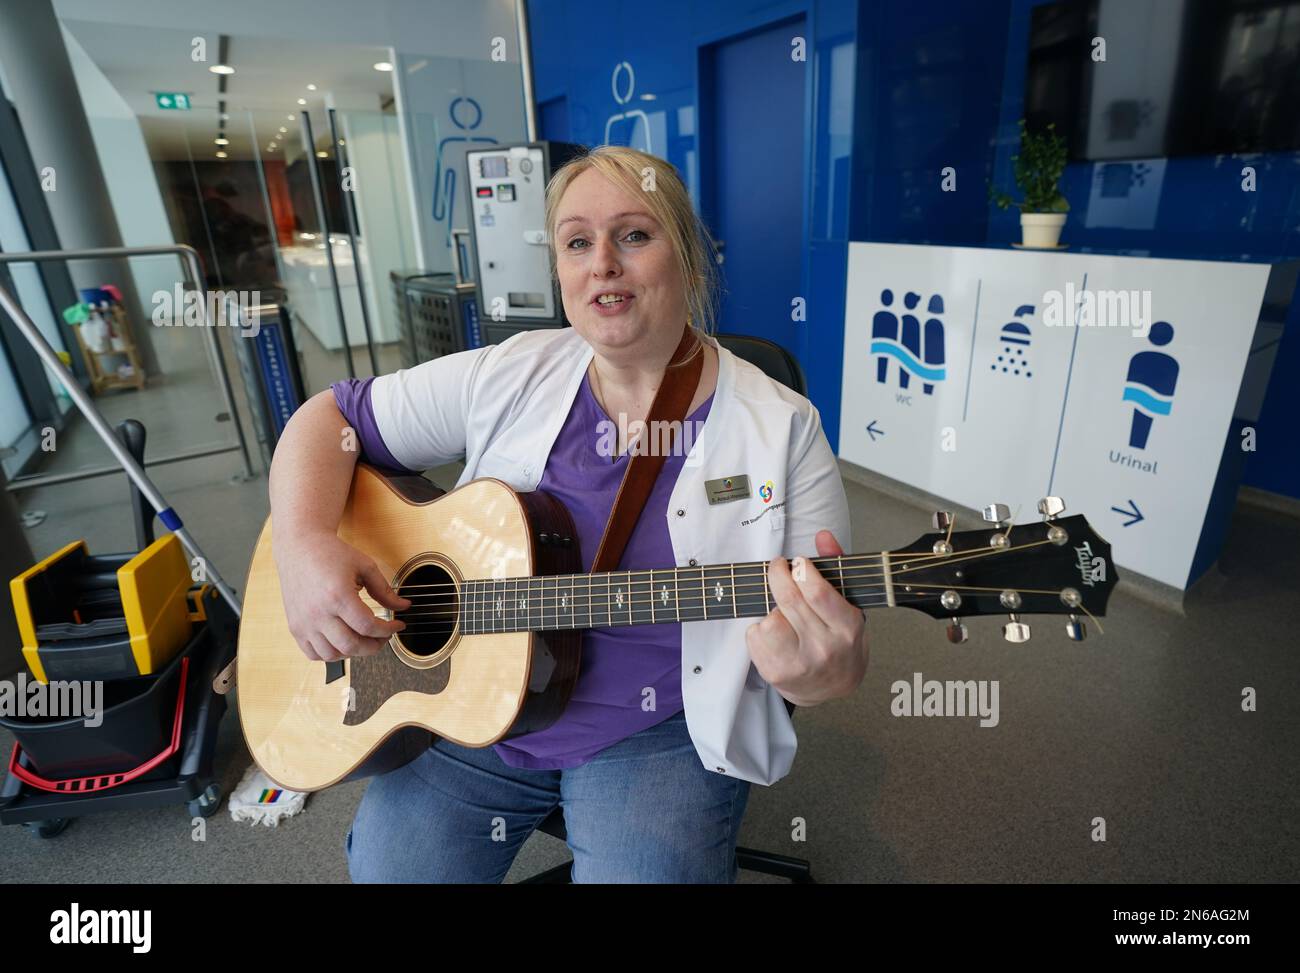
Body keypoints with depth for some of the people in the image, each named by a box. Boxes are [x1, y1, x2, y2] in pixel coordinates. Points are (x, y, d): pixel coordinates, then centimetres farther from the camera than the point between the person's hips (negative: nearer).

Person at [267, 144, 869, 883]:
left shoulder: (783, 431, -11)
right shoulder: (506, 380, -4)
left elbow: (835, 643, -10)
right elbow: (329, 419, 1)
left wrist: (825, 670, -34)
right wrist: (306, 545, -18)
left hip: (664, 732, -1)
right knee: (387, 863, -6)